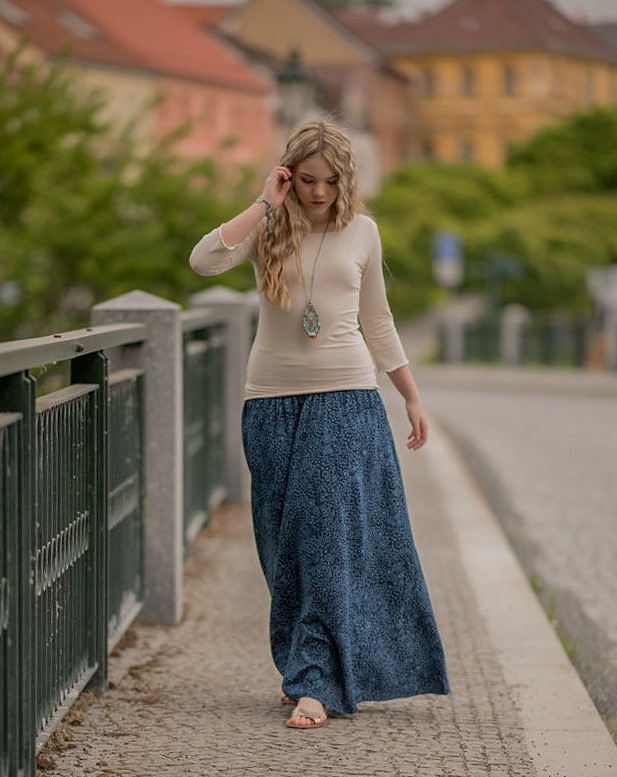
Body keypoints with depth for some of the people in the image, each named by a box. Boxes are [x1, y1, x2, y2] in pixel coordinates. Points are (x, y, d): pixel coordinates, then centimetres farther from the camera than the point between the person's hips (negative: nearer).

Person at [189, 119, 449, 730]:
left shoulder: (361, 231, 7)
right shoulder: (267, 228, 2)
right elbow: (203, 261, -18)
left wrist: (412, 398, 17)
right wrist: (266, 205, -14)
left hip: (347, 399, 0)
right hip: (274, 401, 1)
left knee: (333, 536, -8)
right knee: (285, 541, 6)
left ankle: (315, 683, -8)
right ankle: (318, 666, 22)